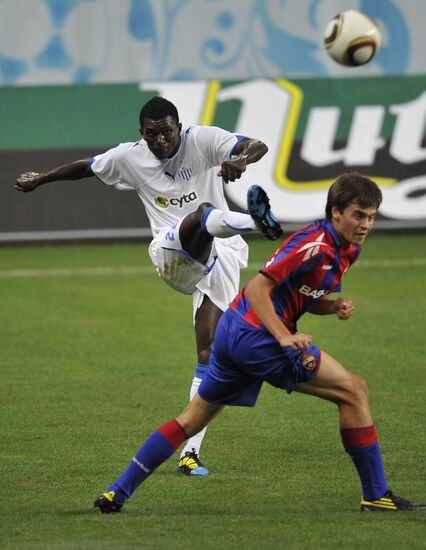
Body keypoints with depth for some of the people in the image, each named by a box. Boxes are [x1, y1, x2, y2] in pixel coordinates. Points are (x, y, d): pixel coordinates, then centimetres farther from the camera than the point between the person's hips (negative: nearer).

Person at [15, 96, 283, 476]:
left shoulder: (203, 141, -2)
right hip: (171, 256, -1)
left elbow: (258, 146, -14)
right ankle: (255, 219, -73)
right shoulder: (129, 158, 6)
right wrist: (39, 180, 38)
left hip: (218, 259, 1)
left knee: (209, 355, -7)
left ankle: (190, 452, -4)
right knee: (203, 215, -36)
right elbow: (85, 168, 24)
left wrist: (242, 160, -38)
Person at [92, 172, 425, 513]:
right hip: (256, 335, -10)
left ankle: (117, 493, 18)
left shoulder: (346, 250, 13)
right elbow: (257, 289, -21)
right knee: (353, 390, -7)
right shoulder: (315, 243, -17)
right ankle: (376, 496, -3)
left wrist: (334, 306, 2)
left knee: (193, 419, 16)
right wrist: (285, 337, -30)